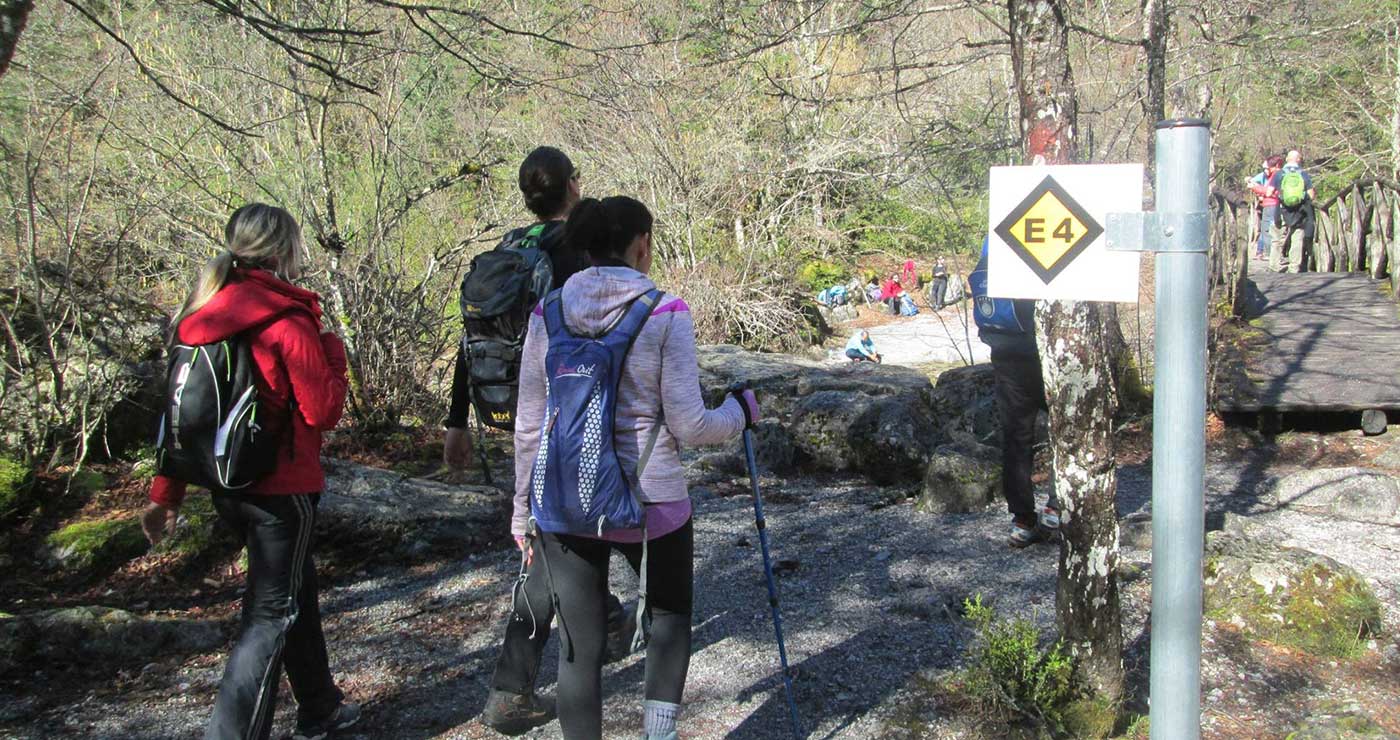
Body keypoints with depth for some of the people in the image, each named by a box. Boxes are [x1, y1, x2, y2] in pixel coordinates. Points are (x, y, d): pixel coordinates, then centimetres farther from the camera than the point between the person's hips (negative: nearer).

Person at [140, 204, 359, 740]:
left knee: (296, 590, 23)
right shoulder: (287, 320, -17)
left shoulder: (203, 315, 6)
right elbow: (322, 412, -16)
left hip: (228, 486, 8)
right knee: (272, 613, 2)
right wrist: (333, 353, -1)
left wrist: (166, 493, 12)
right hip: (281, 488, -8)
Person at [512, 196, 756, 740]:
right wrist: (739, 412, 10)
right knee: (671, 612, 24)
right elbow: (688, 427, -10)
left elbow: (529, 426, 2)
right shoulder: (666, 313, -10)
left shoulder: (548, 313, 0)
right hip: (649, 502, -2)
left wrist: (524, 508, 12)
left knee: (580, 646, 12)